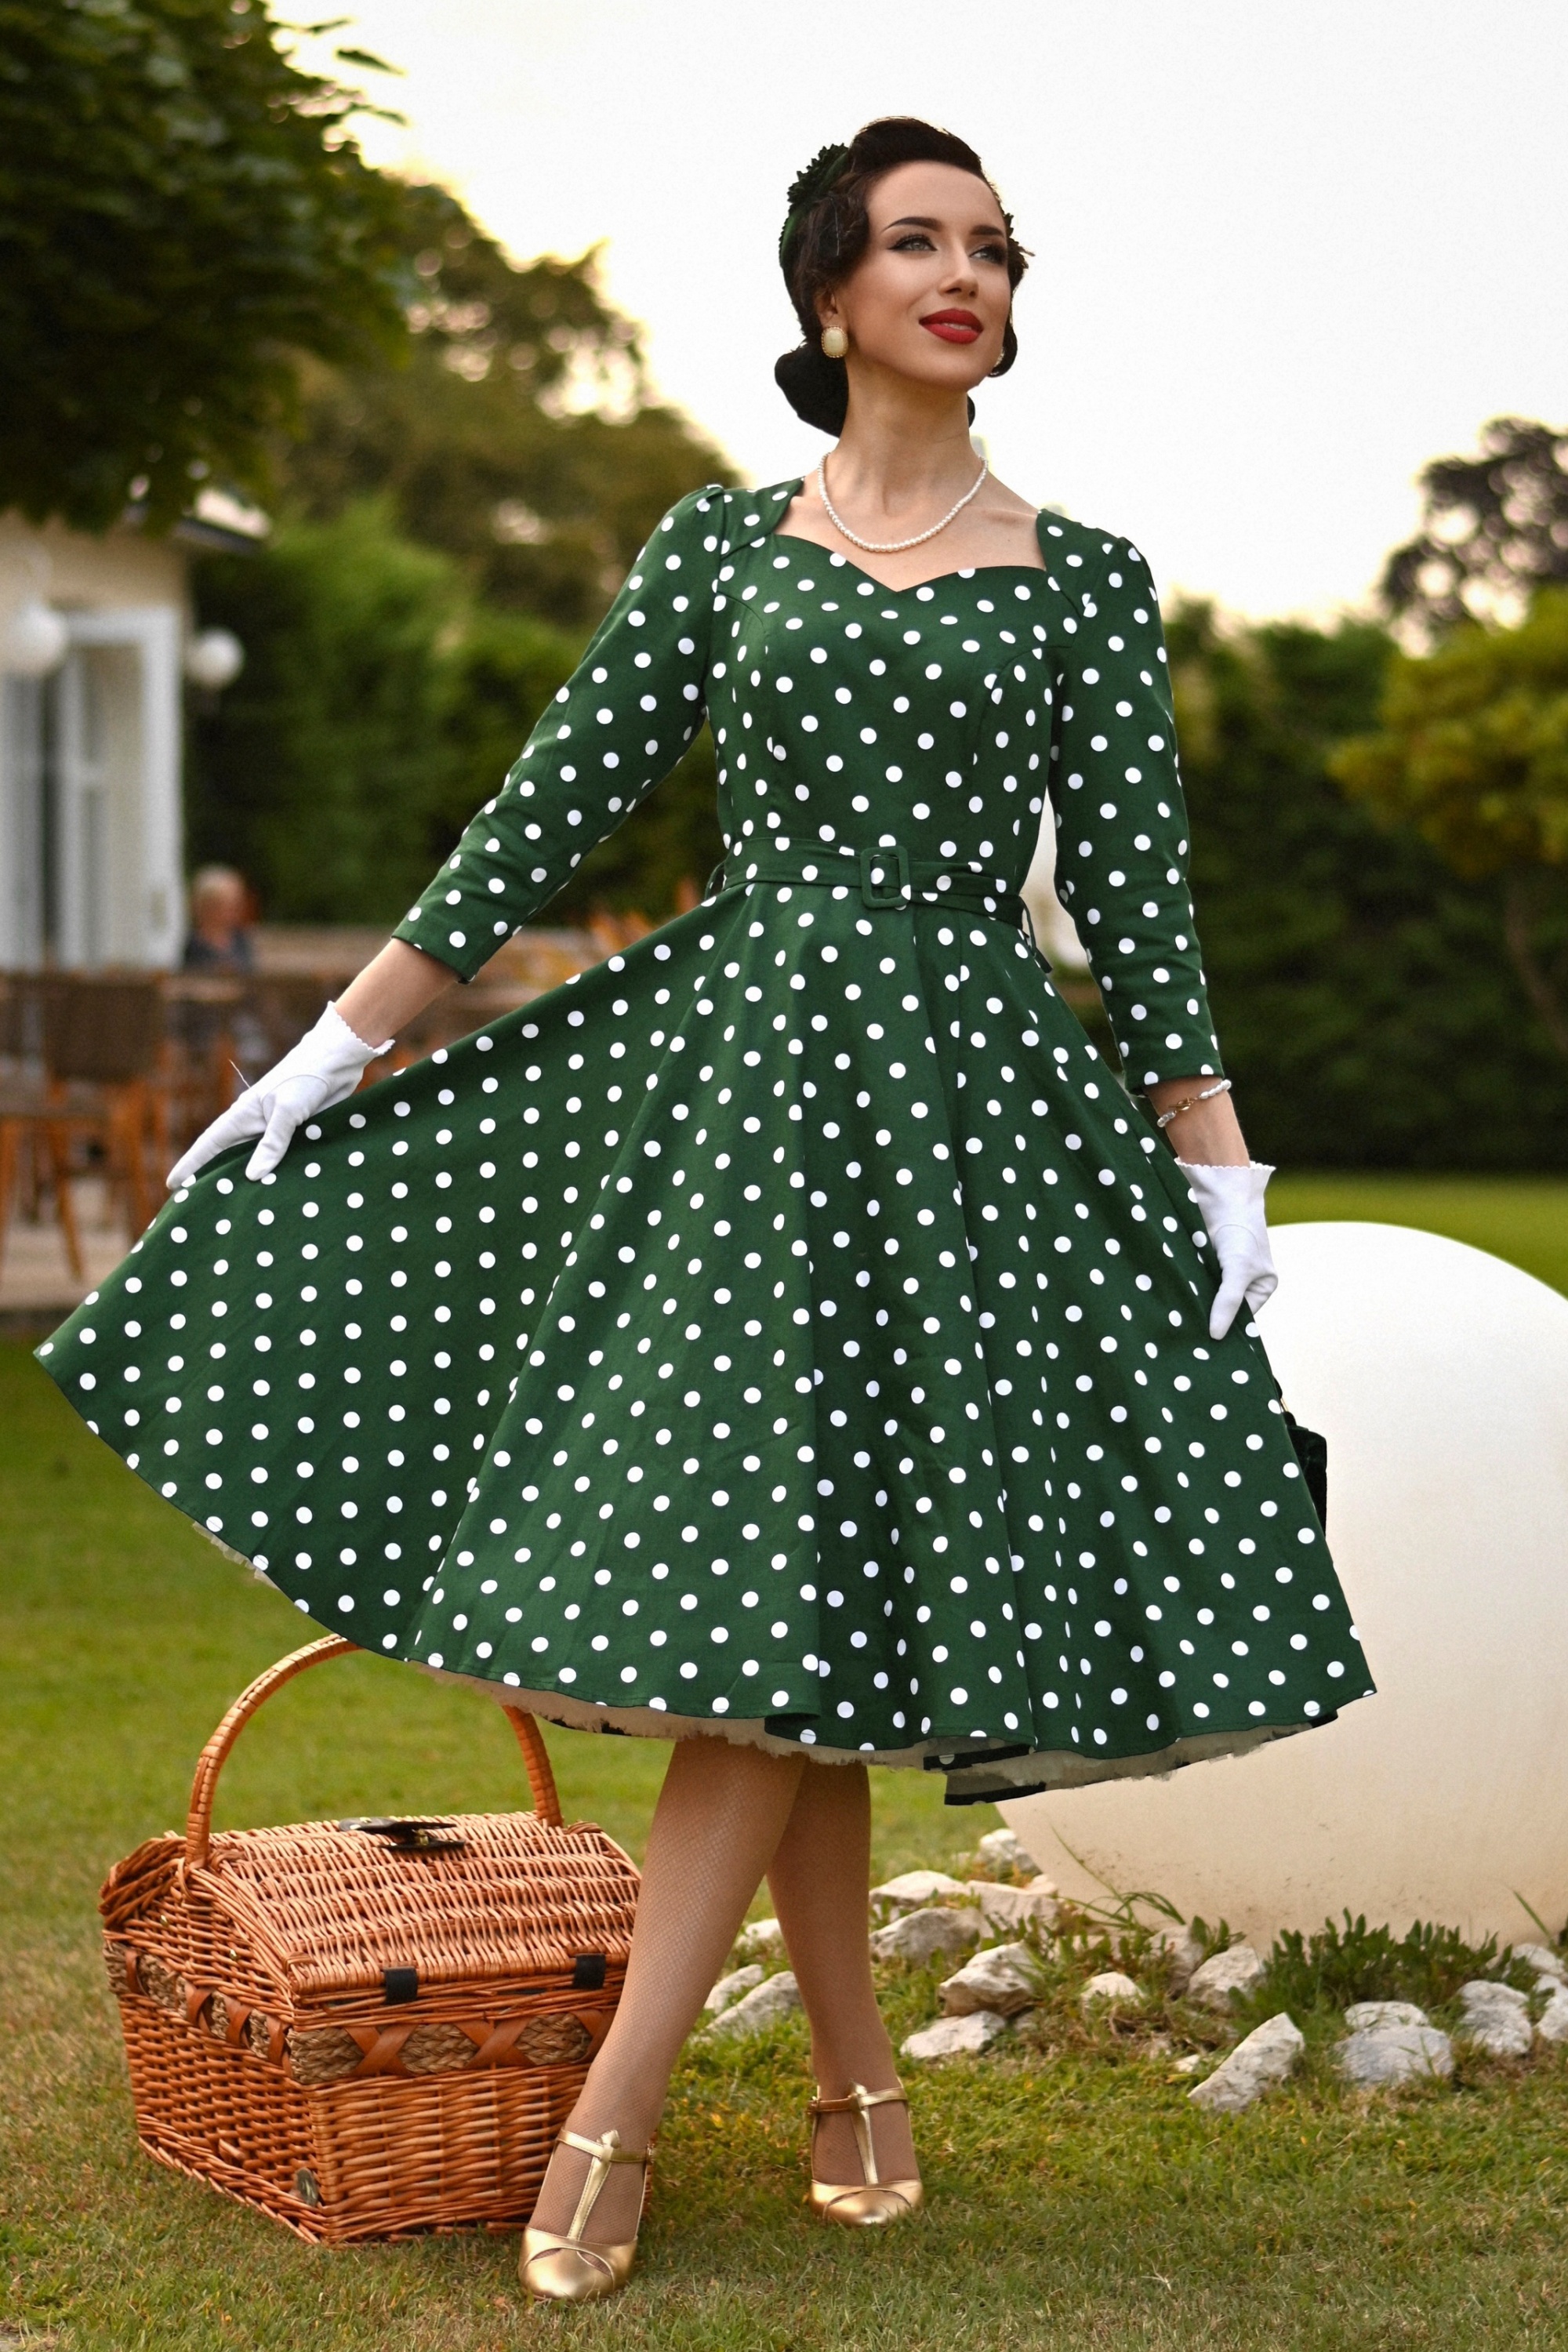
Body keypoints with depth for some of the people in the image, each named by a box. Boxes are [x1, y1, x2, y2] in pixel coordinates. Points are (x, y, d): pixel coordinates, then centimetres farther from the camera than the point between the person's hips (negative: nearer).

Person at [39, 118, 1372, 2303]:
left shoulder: (1083, 575, 7)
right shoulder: (718, 545, 9)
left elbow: (1133, 883, 6)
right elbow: (548, 811, 8)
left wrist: (1222, 1167, 1)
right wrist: (337, 1047, 5)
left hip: (959, 1089, -1)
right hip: (736, 1054, 2)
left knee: (781, 1588, -7)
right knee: (766, 1589, 1)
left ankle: (612, 2120, -2)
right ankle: (859, 2087, 16)